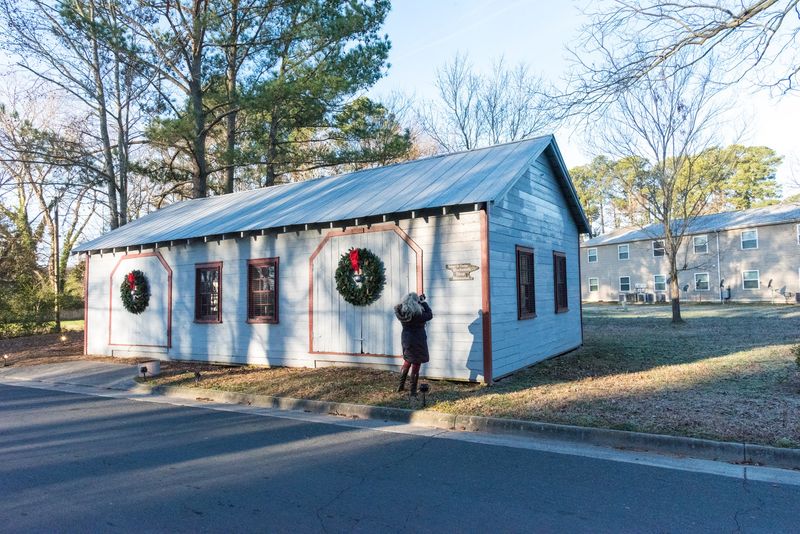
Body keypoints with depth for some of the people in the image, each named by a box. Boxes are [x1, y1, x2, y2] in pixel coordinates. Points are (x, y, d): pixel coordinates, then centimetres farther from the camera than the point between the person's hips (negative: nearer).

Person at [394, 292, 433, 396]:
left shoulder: (401, 312, -10)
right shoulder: (417, 315, -27)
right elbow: (430, 315, -11)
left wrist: (419, 299, 9)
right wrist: (423, 302, -2)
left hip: (406, 340, 6)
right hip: (418, 342, -6)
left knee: (407, 362, 26)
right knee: (415, 366, 5)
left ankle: (401, 386, 34)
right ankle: (413, 392, 12)